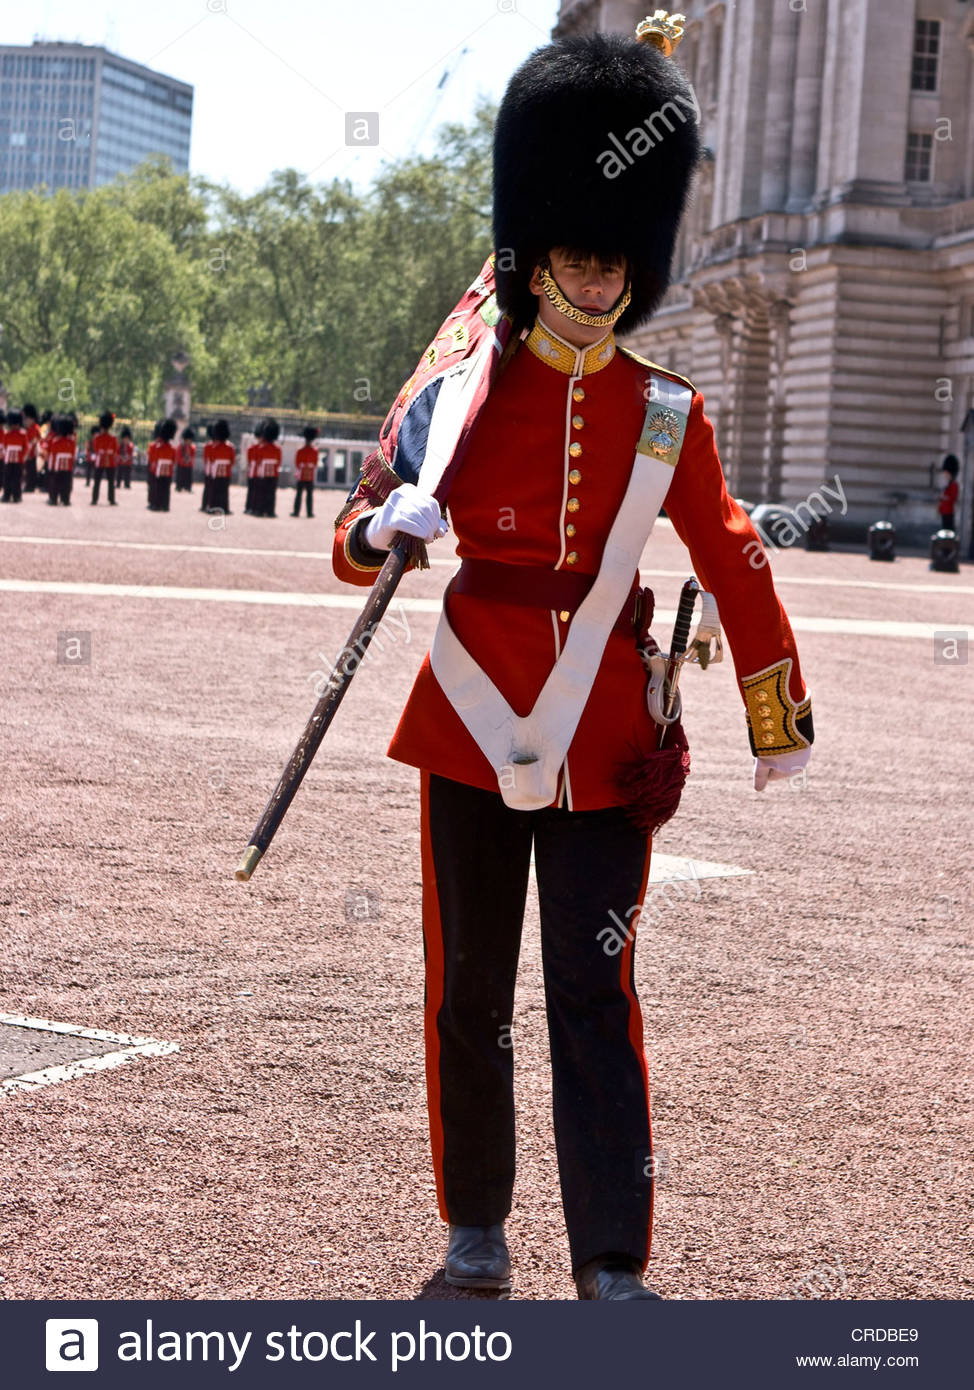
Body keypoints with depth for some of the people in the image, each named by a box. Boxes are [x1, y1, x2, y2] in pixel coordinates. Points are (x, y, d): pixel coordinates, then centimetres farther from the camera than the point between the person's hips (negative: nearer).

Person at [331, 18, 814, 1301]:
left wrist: (780, 723, 13)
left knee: (595, 1000, -2)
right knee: (469, 994, 8)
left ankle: (614, 1263, 2)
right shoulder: (462, 384, 0)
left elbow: (734, 566, 11)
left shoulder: (667, 416, 2)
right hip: (474, 722, 0)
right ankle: (476, 1236, 23)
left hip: (603, 740, 0)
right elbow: (355, 542, -1)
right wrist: (388, 526, -25)